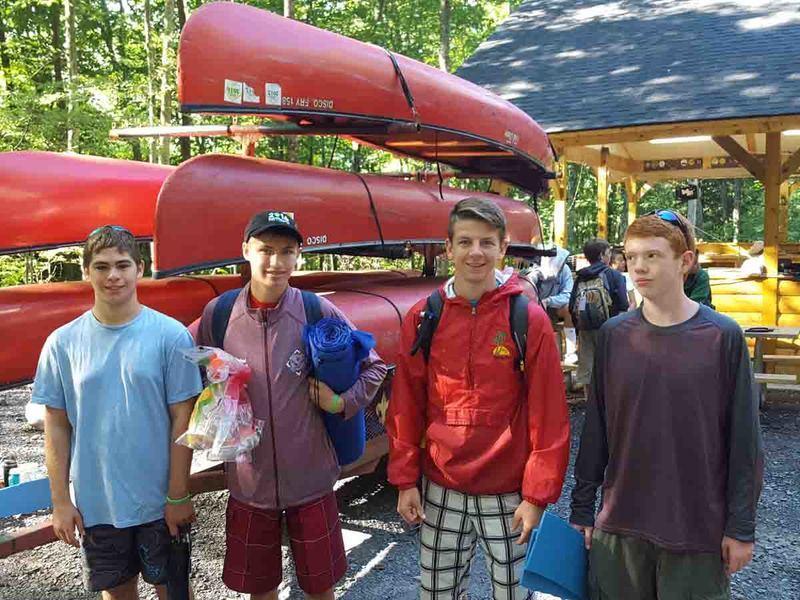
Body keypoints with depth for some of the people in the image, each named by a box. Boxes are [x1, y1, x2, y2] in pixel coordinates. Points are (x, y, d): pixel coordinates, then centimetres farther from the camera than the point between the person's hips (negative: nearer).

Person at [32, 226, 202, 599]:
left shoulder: (171, 335, -11)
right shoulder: (63, 342, -3)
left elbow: (182, 419, -9)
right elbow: (56, 426, 1)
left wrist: (178, 496, -8)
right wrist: (60, 501, 0)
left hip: (159, 503, -2)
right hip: (94, 505, 2)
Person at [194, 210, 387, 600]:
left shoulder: (319, 312, -8)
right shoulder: (217, 314, -5)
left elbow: (373, 367, 2)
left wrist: (344, 402, -12)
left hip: (310, 479, -1)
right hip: (248, 483, 1)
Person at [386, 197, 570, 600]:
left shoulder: (529, 319, -9)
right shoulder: (422, 317, -2)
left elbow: (548, 416, -9)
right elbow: (405, 407, 2)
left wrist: (537, 495, -10)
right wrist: (404, 480, 0)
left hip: (508, 494, -2)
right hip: (439, 491, 2)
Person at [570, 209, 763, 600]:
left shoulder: (723, 336, -7)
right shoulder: (613, 335, -1)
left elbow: (743, 439, -4)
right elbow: (595, 428, 3)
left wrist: (741, 527, -4)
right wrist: (581, 509, 5)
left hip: (699, 526, -2)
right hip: (620, 524, 2)